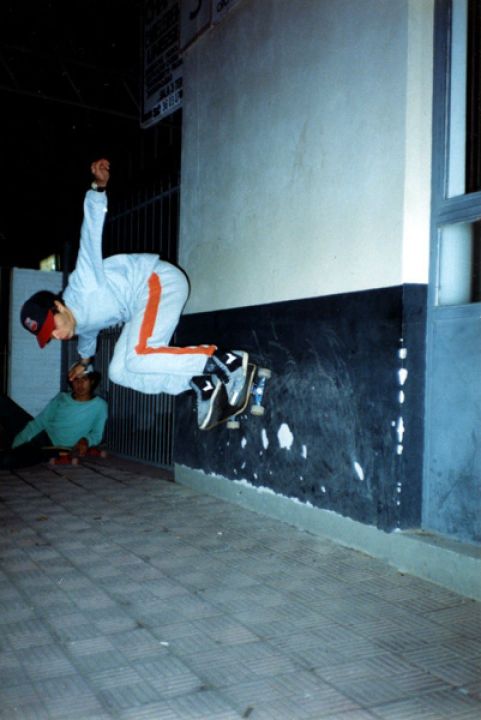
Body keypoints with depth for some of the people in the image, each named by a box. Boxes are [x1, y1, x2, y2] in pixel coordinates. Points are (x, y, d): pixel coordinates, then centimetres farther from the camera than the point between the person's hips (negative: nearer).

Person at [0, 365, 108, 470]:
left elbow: (97, 434, 1)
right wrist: (15, 443, -12)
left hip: (51, 447, -5)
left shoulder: (99, 405, -3)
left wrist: (86, 440, -23)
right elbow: (40, 422, 0)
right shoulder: (61, 398, 6)